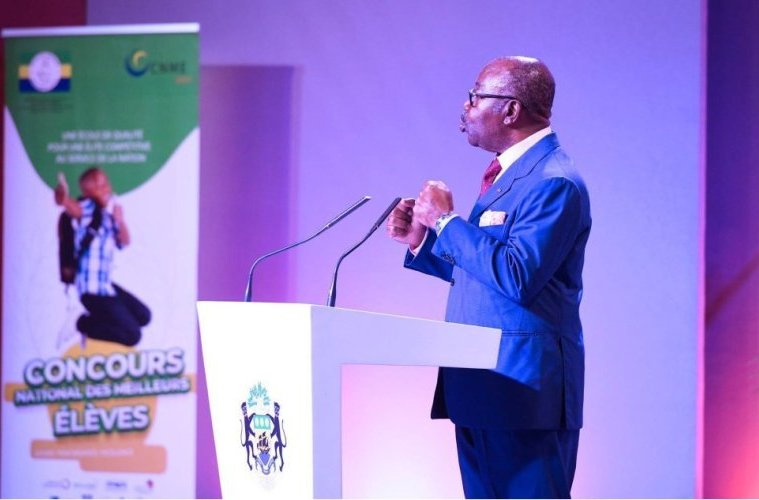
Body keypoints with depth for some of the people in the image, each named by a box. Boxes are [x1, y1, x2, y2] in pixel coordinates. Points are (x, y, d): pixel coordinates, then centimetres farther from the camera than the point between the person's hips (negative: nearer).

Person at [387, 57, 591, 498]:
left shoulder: (553, 182, -15)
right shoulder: (507, 173, 18)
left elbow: (517, 278, -25)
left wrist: (447, 221, -17)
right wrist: (421, 240, 9)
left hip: (524, 391, -10)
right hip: (481, 387, 10)